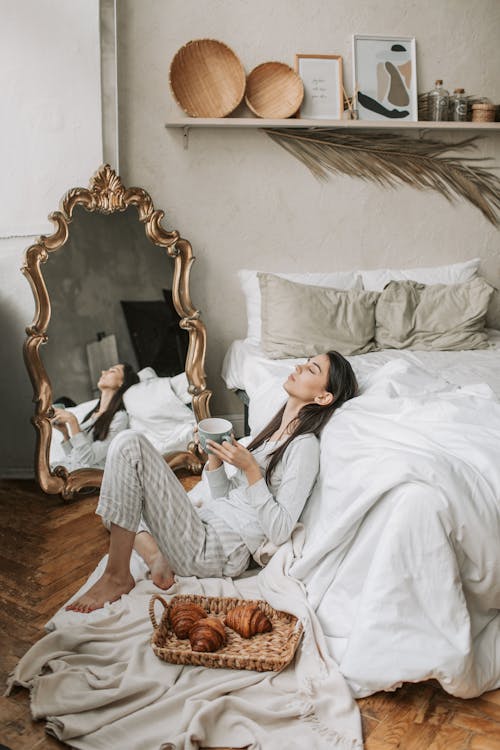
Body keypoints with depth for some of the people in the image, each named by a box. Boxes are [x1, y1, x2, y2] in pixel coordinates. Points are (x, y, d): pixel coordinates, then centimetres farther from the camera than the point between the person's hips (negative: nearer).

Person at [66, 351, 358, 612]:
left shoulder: (305, 446, -10)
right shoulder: (275, 430, 16)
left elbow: (280, 531, -16)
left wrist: (251, 469, -19)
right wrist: (215, 455, 1)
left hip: (213, 552, -9)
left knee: (130, 445, -19)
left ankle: (118, 577, -12)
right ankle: (151, 546, 2)